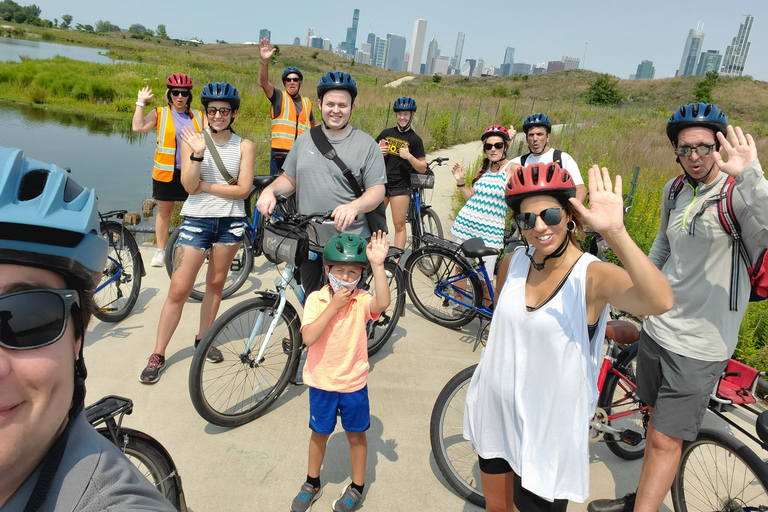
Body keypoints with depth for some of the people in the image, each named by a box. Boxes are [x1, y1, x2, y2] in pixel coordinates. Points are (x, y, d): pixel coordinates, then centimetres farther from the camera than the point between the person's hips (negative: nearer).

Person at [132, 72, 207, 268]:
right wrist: (141, 102, -6)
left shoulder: (198, 116, 10)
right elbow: (138, 127, -9)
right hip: (167, 173, -1)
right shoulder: (160, 113, 3)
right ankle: (160, 251, 21)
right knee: (164, 211, 8)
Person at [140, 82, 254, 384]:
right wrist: (197, 154, -24)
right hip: (196, 220, -1)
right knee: (178, 291, -2)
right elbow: (189, 186, -11)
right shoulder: (193, 140, 0)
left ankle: (203, 339, 32)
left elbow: (243, 189, -7)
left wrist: (206, 186, -10)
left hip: (230, 221, 1)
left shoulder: (244, 146, 1)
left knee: (216, 284, 13)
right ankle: (158, 355, 10)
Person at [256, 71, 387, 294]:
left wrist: (354, 206, -29)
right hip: (307, 243, 4)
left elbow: (377, 191, -9)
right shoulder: (305, 139, 10)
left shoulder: (367, 145, -4)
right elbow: (289, 179, 15)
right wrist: (270, 190, -7)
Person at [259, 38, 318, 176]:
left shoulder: (307, 102, 15)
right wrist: (265, 61, -30)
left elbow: (313, 124, 30)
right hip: (280, 155, -3)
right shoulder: (279, 97, 4)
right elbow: (263, 82, -15)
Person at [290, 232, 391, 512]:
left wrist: (378, 265, -43)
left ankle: (357, 486, 38)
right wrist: (333, 306, -28)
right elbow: (309, 337, -25)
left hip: (354, 383, 0)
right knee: (320, 433, 20)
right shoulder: (316, 299, -11)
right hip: (321, 381, 1)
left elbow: (383, 303, -35)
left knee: (356, 434, 15)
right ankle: (312, 483, 43)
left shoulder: (361, 300, -11)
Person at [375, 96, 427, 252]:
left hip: (400, 187, -3)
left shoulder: (414, 139, -2)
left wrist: (409, 156, -20)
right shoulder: (386, 133, 8)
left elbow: (423, 168, -4)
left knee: (399, 225, 0)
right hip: (381, 183, 4)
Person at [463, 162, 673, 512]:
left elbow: (660, 302, -42)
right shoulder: (513, 263, -5)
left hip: (548, 427, -5)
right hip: (495, 409, 5)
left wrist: (615, 233, -52)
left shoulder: (593, 276, -21)